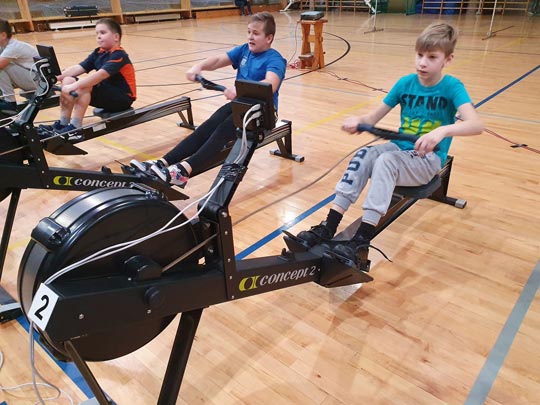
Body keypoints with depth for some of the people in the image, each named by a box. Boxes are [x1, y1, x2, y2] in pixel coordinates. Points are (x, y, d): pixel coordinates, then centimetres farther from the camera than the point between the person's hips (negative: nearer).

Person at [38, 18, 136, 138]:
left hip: (122, 98, -8)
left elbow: (101, 74, -31)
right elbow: (79, 68, 0)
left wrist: (74, 86, -37)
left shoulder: (119, 55, -16)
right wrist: (57, 77, -15)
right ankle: (62, 124, -5)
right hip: (105, 92, 8)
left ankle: (75, 128, -26)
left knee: (84, 86, -28)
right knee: (68, 80, -5)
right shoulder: (98, 53, 9)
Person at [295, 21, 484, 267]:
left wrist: (443, 130, -45)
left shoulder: (452, 87, -10)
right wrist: (358, 121, -20)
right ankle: (328, 228, -32)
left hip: (429, 158, -4)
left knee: (385, 161, -34)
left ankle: (361, 242, -40)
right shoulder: (405, 83, 3)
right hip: (400, 148, 4)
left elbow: (476, 125, -26)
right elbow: (373, 118, 4)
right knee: (363, 155, -27)